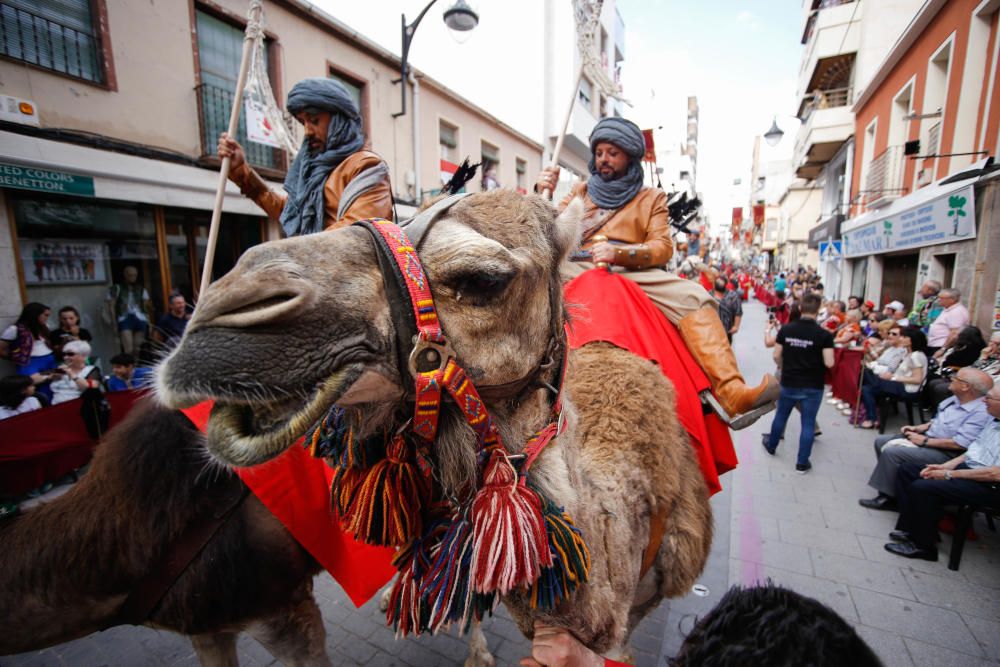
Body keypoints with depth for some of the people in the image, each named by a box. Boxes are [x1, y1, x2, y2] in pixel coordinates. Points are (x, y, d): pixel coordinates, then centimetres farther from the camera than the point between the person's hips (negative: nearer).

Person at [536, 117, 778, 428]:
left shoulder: (652, 198, 20)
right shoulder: (581, 191, 26)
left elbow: (662, 247, 4)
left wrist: (618, 253, -15)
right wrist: (542, 196, -3)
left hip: (632, 273, 0)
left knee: (694, 296, -26)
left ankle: (732, 393, -32)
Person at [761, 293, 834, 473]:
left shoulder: (786, 329, -7)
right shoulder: (824, 334, -14)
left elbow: (776, 356, -3)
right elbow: (829, 363, -18)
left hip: (788, 383, 2)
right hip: (813, 386, -2)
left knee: (781, 416, 21)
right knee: (808, 424, 8)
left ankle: (771, 445, 41)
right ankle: (802, 463, 15)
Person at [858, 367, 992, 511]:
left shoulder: (982, 412, -22)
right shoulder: (955, 399, 5)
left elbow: (960, 444, -27)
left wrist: (924, 441, -19)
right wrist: (918, 428, 5)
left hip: (944, 452, -10)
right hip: (927, 436, 10)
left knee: (891, 452, -25)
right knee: (881, 441, 5)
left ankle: (888, 497, -10)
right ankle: (890, 482, 14)